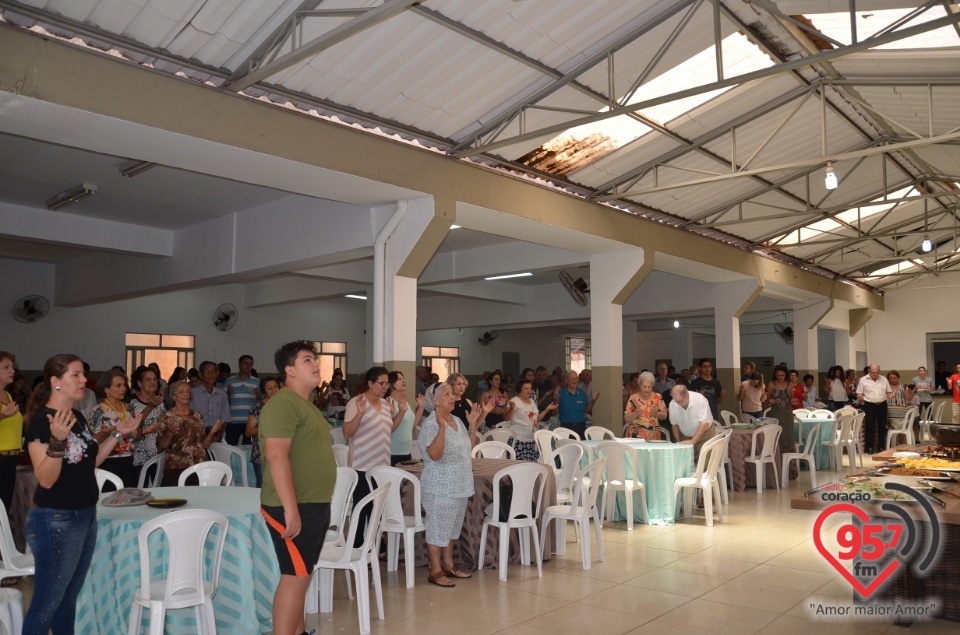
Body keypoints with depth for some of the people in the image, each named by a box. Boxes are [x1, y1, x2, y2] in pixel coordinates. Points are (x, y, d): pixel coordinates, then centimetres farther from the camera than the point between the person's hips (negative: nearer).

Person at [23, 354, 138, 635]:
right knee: (46, 603, 3)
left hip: (86, 516, 8)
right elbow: (46, 479, -22)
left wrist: (117, 434, 7)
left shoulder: (77, 417, 7)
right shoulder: (41, 421, -18)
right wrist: (58, 441, -36)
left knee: (69, 597, 19)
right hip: (56, 521, -8)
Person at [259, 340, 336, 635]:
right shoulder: (283, 403, -16)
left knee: (302, 574, 16)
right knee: (296, 576, -6)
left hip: (315, 505, 10)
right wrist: (291, 508, -27)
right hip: (295, 507, -10)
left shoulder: (307, 404, 16)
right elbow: (276, 456, -24)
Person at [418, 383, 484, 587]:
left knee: (452, 526, 18)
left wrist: (475, 421, 7)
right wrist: (442, 427, -35)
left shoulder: (457, 420, 8)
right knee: (438, 527, 1)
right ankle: (435, 571, 12)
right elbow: (435, 455, -28)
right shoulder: (431, 424, -17)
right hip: (440, 487, -9)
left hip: (459, 485, 9)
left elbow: (469, 446, 13)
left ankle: (448, 564, 31)